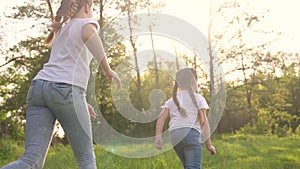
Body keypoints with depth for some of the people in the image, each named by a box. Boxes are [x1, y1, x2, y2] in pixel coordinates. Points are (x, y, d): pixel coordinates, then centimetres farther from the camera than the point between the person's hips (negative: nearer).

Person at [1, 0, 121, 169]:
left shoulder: (61, 31, 34)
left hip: (39, 87, 6)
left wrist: (80, 101, 35)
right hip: (66, 92, -6)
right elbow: (88, 34, -16)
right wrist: (108, 69, -9)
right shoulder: (88, 23, 11)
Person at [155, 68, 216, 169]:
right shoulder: (198, 98, 8)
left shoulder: (172, 100, 20)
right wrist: (208, 144, 3)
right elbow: (203, 122, 0)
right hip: (191, 133, -5)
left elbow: (161, 118, 5)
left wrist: (158, 137, -1)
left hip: (174, 135, 5)